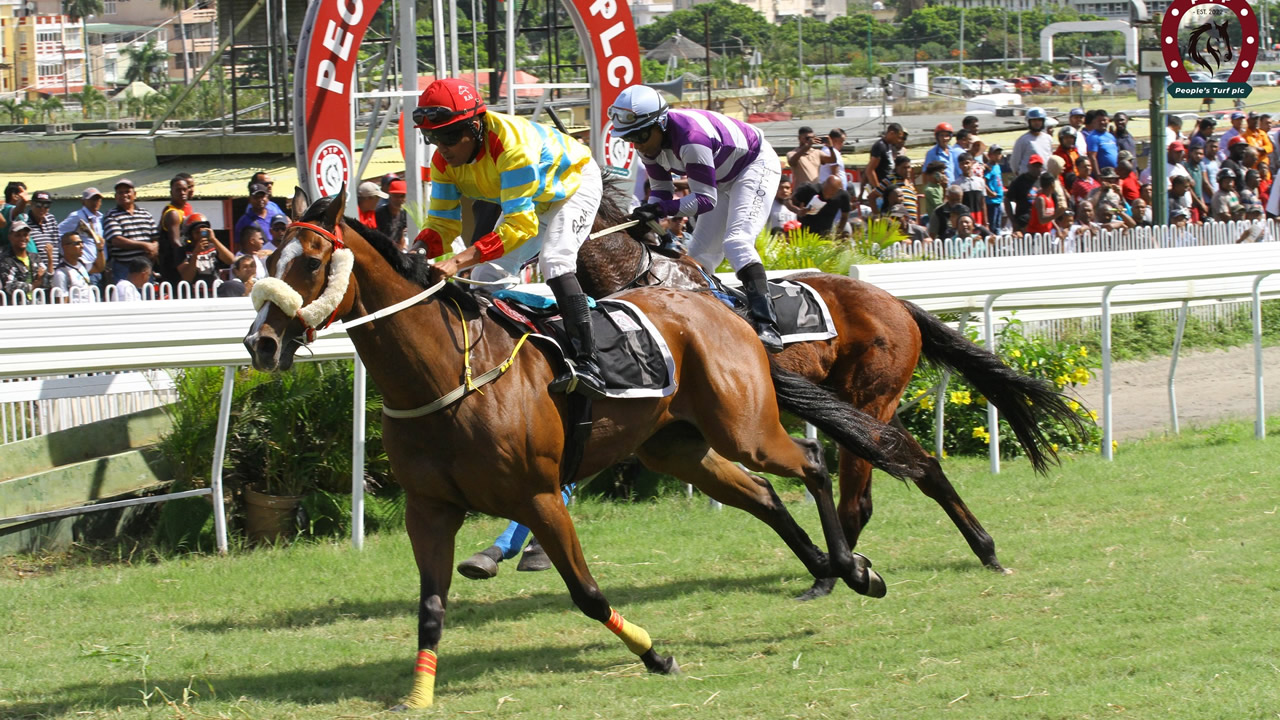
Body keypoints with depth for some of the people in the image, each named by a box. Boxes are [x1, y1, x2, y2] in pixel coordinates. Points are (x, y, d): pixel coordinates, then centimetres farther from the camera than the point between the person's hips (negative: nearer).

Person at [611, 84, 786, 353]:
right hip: (724, 178, 10)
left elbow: (705, 199, -32)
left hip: (756, 165, -10)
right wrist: (646, 216, -21)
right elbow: (660, 190, -2)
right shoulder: (650, 140, -10)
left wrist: (662, 208, -41)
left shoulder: (690, 139, -37)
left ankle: (766, 325, -36)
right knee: (700, 252, 8)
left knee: (736, 241, -27)